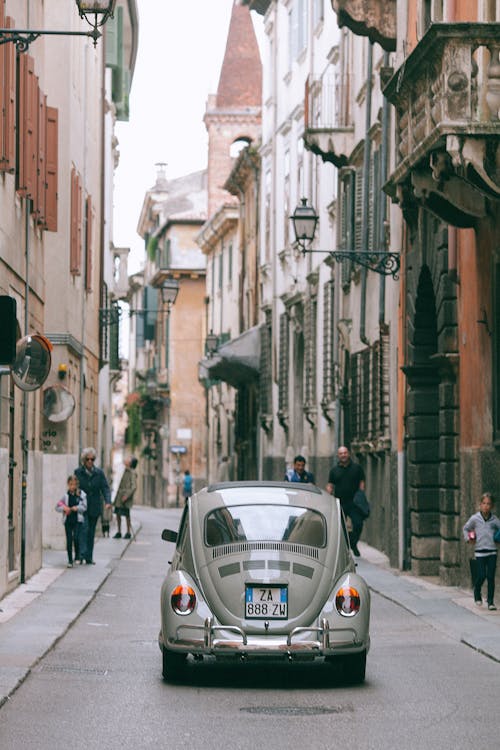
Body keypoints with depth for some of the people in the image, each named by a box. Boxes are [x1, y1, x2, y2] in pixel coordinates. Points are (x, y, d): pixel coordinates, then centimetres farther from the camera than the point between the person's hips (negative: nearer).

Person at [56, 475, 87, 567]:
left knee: (76, 538, -15)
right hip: (68, 520, 2)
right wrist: (63, 508, -14)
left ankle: (78, 556, 6)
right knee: (69, 540, 3)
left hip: (78, 520, -2)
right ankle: (70, 560, 11)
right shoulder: (65, 495, 4)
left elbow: (84, 507, -2)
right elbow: (57, 507, 6)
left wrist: (77, 508, -19)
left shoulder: (81, 494, 0)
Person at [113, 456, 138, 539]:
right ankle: (119, 532, 18)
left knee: (126, 515, -4)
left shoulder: (132, 473, -12)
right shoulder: (126, 471, 14)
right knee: (118, 513, 9)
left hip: (126, 496, -8)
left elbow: (134, 486, -17)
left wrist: (126, 496, -21)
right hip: (120, 495, 8)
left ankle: (128, 532, 5)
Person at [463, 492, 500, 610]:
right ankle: (477, 595, 23)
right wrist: (468, 539, 0)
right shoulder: (475, 518, 0)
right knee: (481, 576, -5)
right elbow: (466, 529, 15)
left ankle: (490, 601, 8)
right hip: (480, 552, -1)